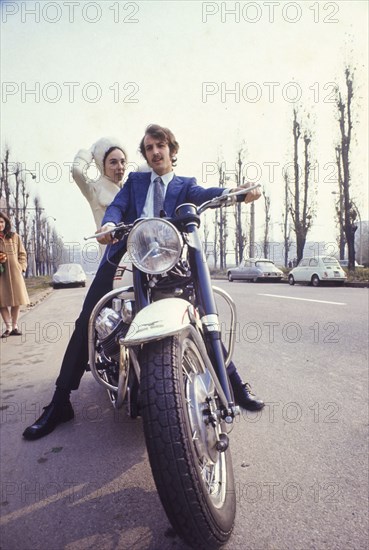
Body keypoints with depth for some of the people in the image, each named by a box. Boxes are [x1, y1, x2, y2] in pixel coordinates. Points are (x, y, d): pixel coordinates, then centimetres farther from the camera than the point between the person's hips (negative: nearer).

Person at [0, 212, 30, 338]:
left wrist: (22, 268, -2)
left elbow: (22, 254, 9)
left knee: (16, 300, 4)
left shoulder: (15, 237, 6)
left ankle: (15, 326, 17)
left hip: (14, 273, 1)